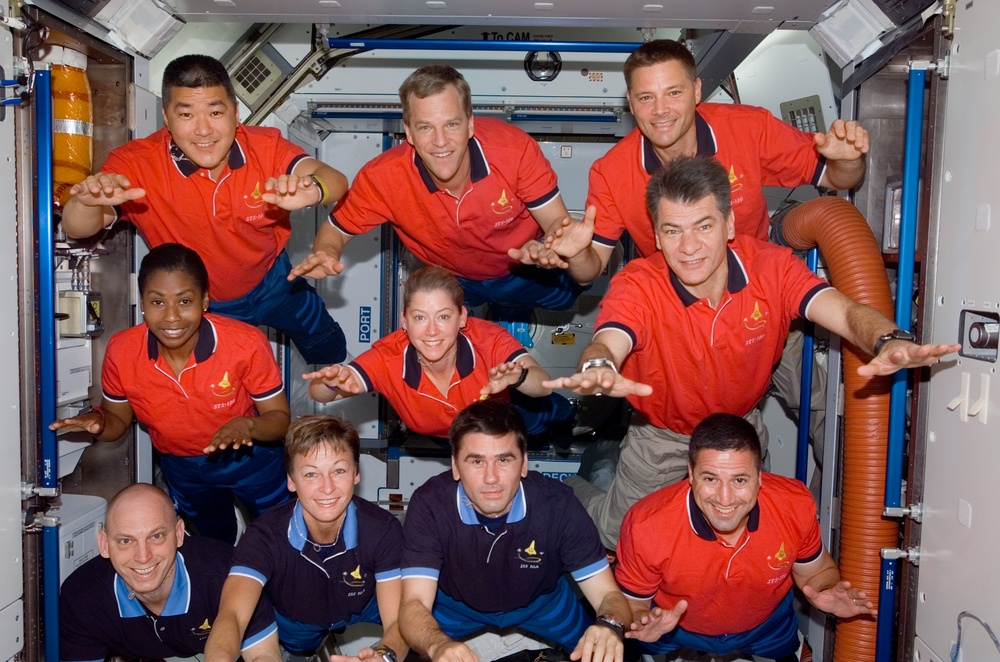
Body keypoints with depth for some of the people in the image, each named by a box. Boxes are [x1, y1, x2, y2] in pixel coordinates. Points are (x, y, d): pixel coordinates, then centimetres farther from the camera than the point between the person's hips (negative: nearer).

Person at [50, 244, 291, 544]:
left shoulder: (247, 345, -33)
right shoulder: (121, 352, -25)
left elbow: (280, 418, -22)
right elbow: (118, 418, -7)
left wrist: (248, 424, -43)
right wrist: (96, 421, -30)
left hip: (251, 457, -3)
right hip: (180, 467, 3)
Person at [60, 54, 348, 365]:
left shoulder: (266, 147, -27)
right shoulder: (139, 164, -29)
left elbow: (335, 181, -41)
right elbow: (77, 228, -35)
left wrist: (312, 189, -68)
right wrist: (88, 202, -62)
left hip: (271, 281, 2)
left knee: (330, 351, 23)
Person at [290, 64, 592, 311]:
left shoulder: (515, 149, -35)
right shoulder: (382, 177, -33)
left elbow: (559, 222, -24)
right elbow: (335, 230, -15)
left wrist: (548, 249, -48)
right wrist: (326, 254, -40)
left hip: (521, 268, 0)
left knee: (567, 290, -9)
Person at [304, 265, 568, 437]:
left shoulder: (488, 339, -35)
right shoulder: (388, 357, -32)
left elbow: (544, 385, -45)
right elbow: (317, 394, -38)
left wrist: (517, 377, -68)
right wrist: (334, 383, -62)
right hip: (430, 443, 4)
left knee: (556, 412, -13)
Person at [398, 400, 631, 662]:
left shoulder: (557, 504, -30)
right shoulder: (430, 504, -32)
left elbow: (609, 594, -27)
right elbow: (414, 603, -34)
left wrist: (609, 625, -52)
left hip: (541, 601, 1)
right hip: (456, 603, 0)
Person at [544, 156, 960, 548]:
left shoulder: (770, 268, -23)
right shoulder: (637, 287, -30)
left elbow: (846, 313, -35)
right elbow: (606, 345, -48)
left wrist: (888, 342, -59)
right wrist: (598, 369, -74)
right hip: (661, 436, -2)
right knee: (618, 539, 9)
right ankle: (576, 491, 42)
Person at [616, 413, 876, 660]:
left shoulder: (796, 506, -30)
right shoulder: (646, 526, -37)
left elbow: (818, 571, -10)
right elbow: (630, 602, -20)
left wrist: (826, 594, -32)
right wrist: (642, 622, -43)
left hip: (767, 629, 2)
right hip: (674, 629, -2)